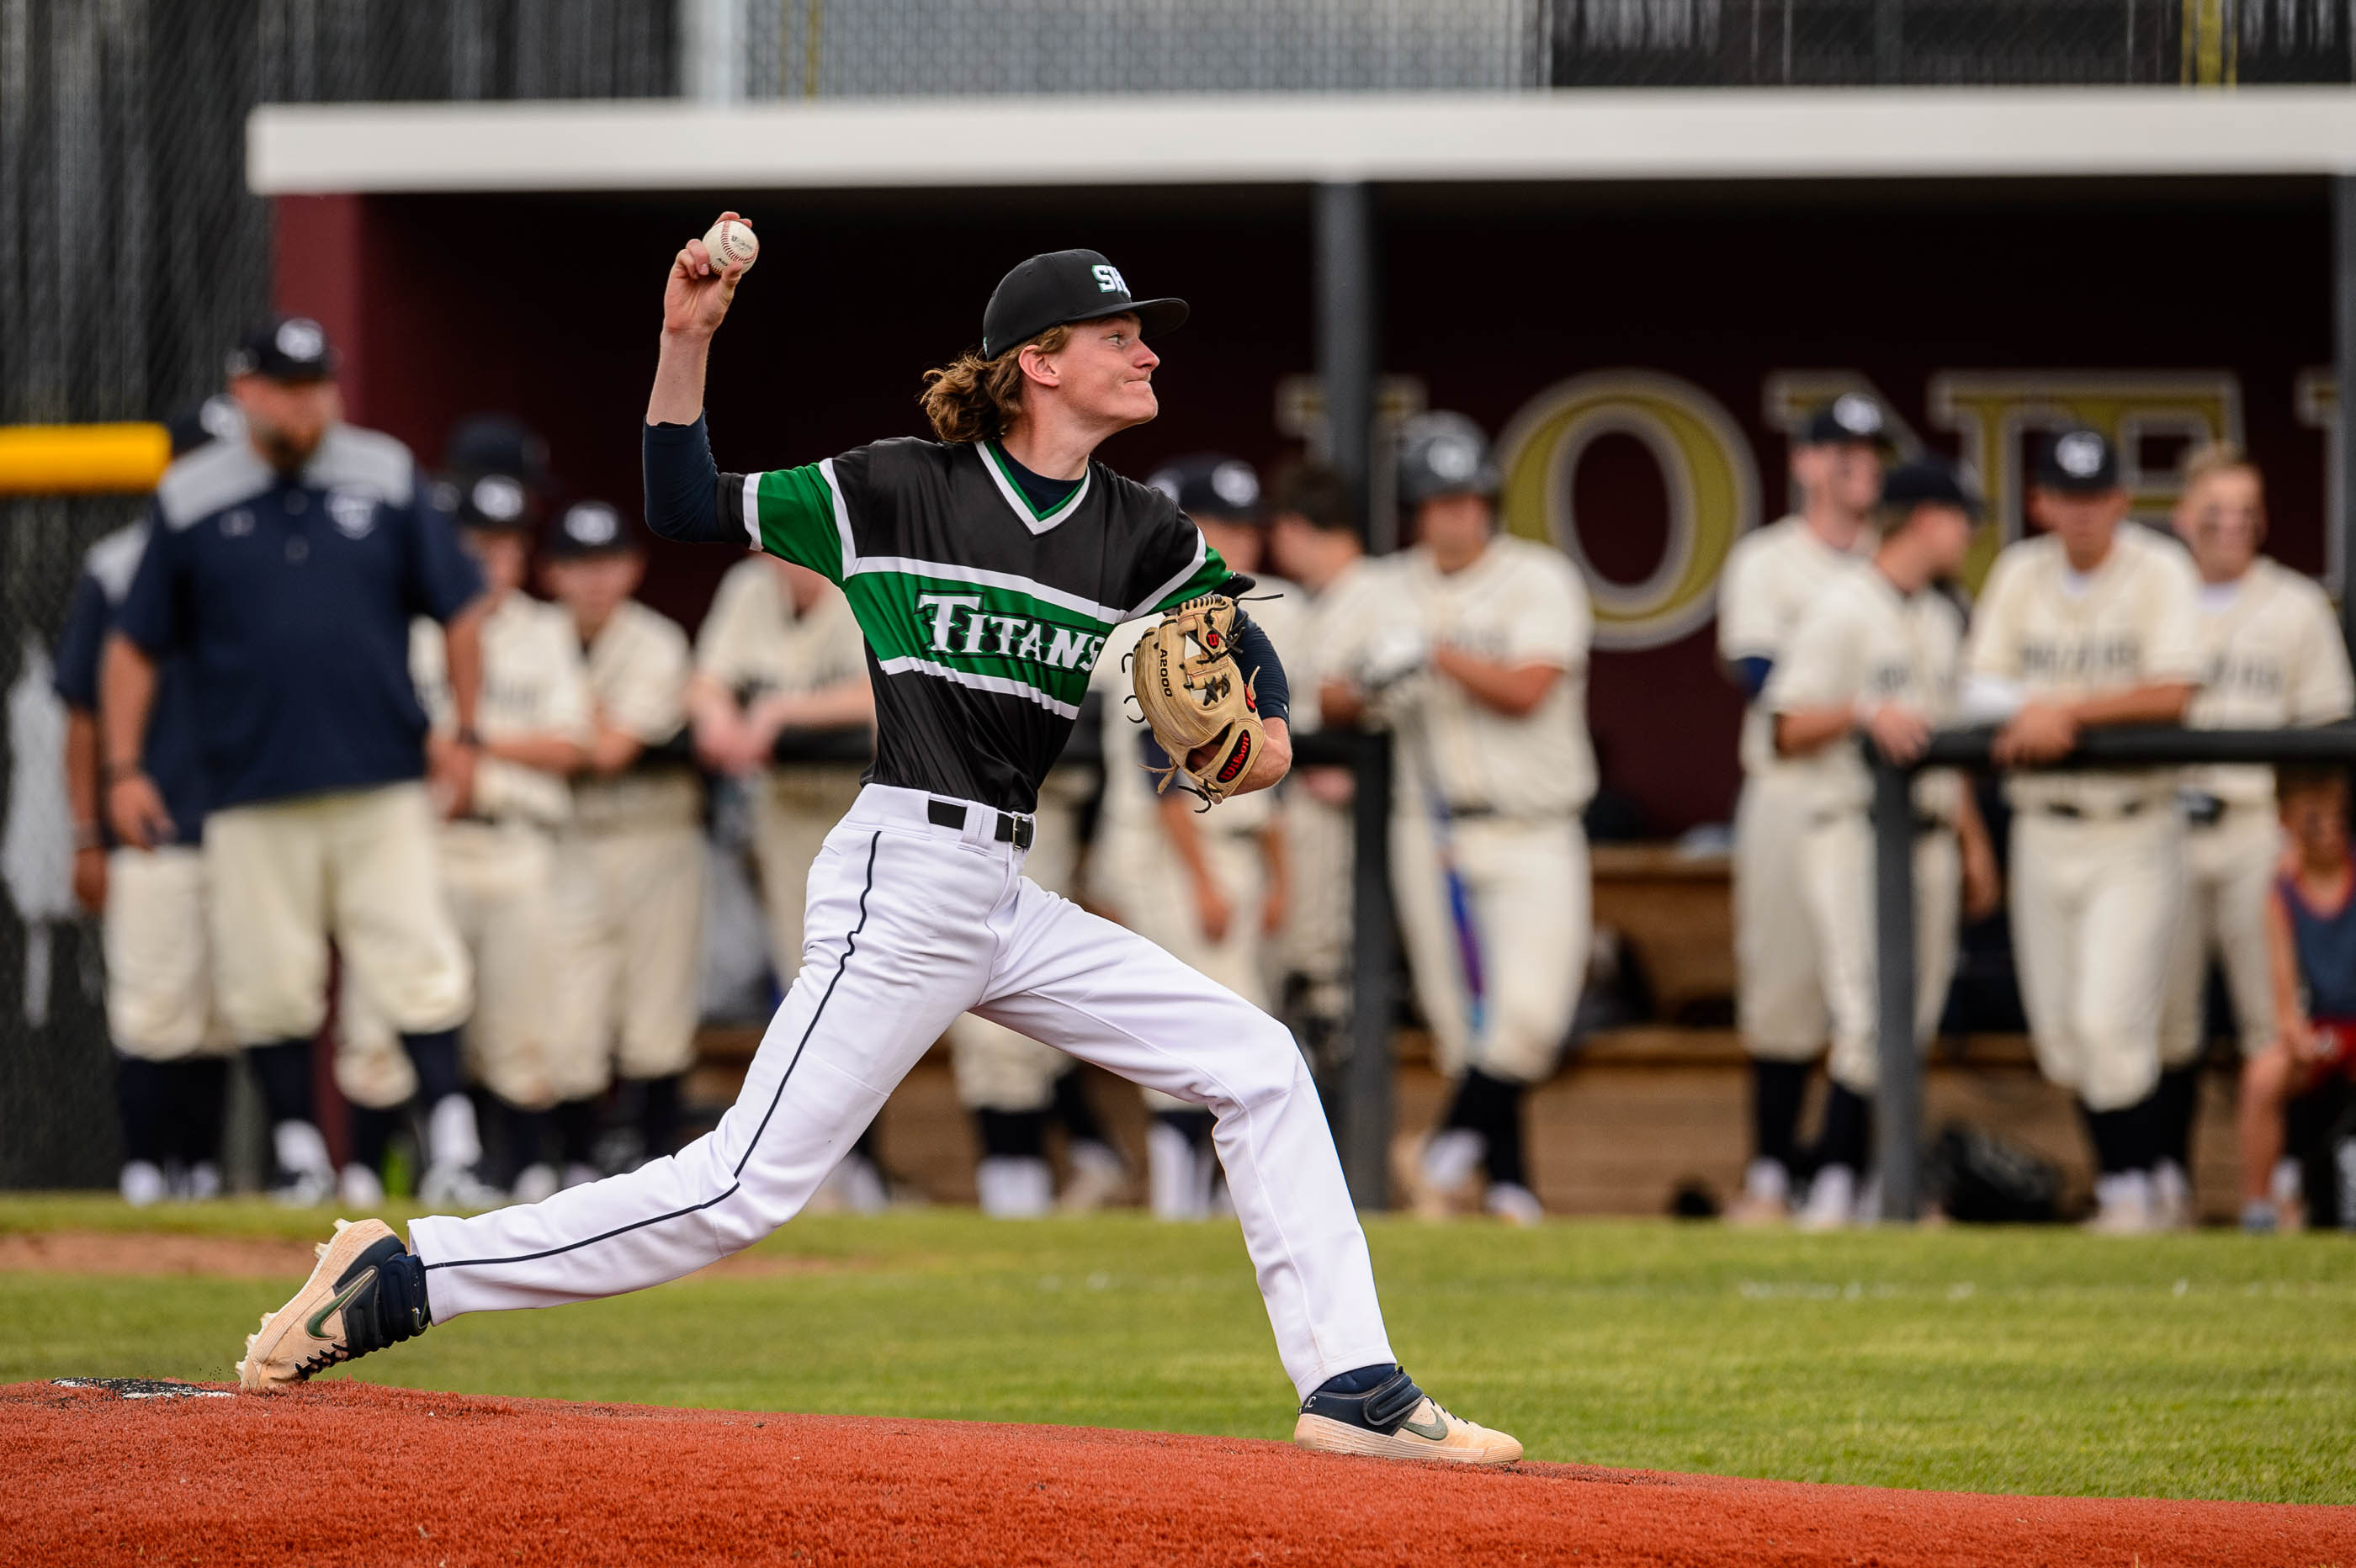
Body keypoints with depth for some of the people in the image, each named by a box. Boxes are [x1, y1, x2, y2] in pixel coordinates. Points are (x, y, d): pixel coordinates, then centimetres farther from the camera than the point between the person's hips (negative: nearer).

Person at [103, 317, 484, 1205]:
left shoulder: (387, 480, 5)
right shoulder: (192, 500, 3)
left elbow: (459, 609, 12)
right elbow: (133, 646, 8)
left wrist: (465, 732, 7)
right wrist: (123, 770, 2)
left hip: (383, 787, 0)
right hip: (253, 791, 0)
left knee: (420, 966, -7)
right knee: (269, 984, 1)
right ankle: (297, 1149, 15)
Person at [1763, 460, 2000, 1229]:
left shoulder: (1941, 619, 19)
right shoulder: (1840, 611, -6)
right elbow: (1790, 732, -9)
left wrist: (1973, 842, 19)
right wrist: (1862, 711, -25)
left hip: (1930, 840, 8)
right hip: (1855, 838, -8)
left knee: (1913, 1023, 5)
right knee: (1869, 1018, -17)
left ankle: (1877, 1190, 10)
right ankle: (1834, 1185, -12)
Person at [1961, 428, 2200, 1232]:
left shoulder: (2159, 573, -5)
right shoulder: (2018, 574, 9)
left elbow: (2171, 694, -16)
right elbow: (1978, 689, 5)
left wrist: (2067, 711, -16)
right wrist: (2031, 708, -15)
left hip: (2135, 835, -5)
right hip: (2044, 827, 5)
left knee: (2108, 1024, -14)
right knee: (2060, 1037, 7)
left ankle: (2129, 1195, -5)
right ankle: (2118, 1174, 23)